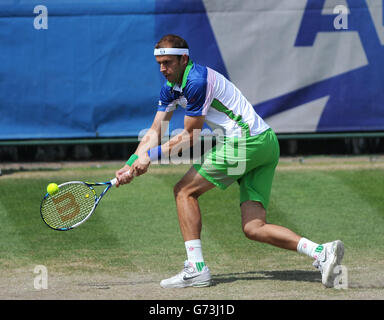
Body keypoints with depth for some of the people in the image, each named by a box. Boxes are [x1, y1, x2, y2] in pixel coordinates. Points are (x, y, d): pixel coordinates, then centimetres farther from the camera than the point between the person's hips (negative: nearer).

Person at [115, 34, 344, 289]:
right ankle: (322, 252, -12)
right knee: (253, 228, 0)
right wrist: (132, 164, 5)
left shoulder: (197, 81, -14)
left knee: (185, 190, -1)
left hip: (244, 141, -9)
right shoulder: (171, 88, 16)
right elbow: (155, 132, 17)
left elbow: (190, 137, -10)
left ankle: (196, 268, -7)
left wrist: (150, 156, -6)